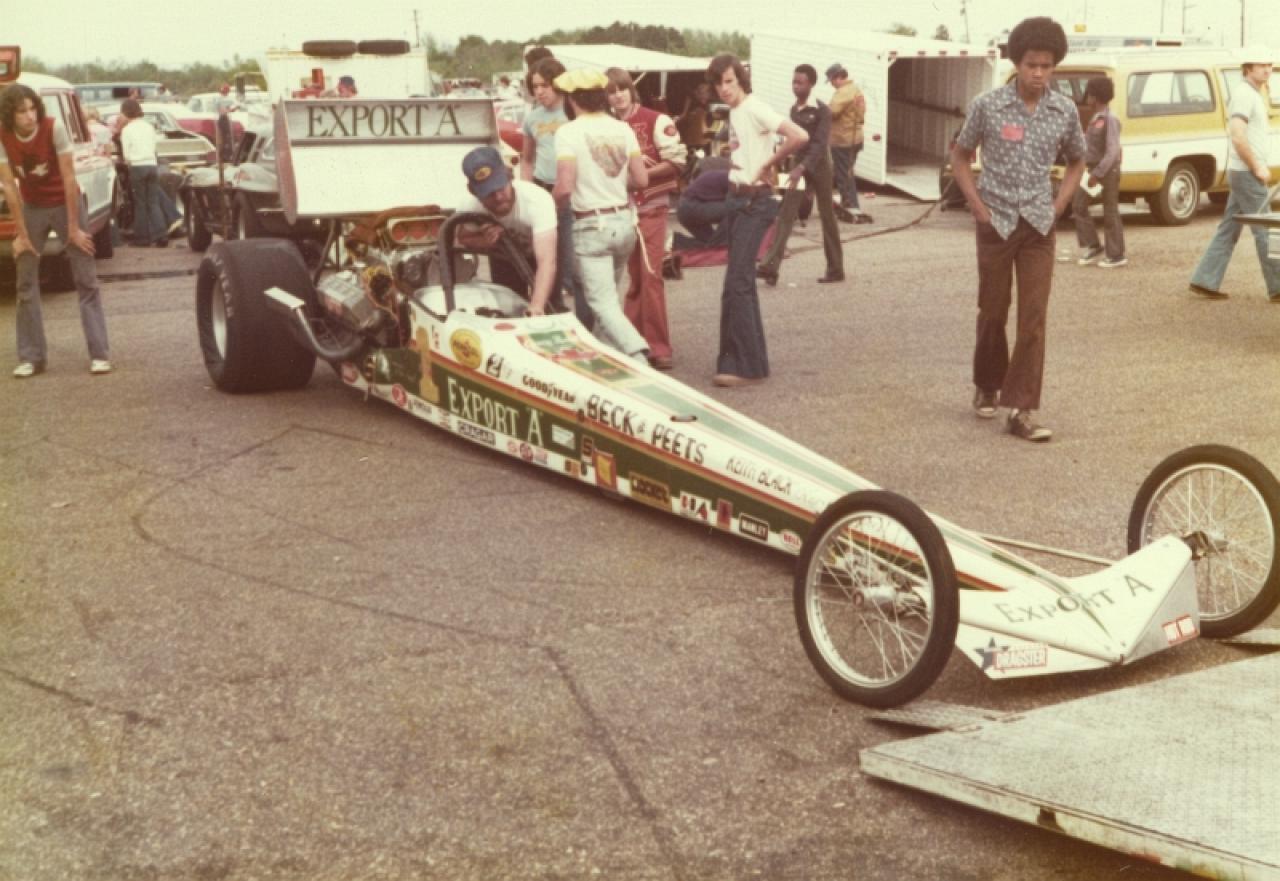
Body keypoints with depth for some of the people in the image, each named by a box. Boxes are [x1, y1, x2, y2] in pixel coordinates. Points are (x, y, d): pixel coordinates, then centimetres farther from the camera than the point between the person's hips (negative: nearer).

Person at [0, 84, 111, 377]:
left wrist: (73, 228, -17)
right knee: (26, 284, 2)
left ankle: (100, 354, -4)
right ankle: (31, 357, 8)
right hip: (32, 208, 3)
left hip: (65, 203, -3)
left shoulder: (54, 127, -23)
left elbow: (69, 178, -19)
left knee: (86, 281, -5)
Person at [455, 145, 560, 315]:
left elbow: (547, 262, -54)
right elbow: (464, 237, -7)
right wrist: (484, 241, -33)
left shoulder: (537, 200, -45)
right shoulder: (468, 206, -32)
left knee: (548, 309, -8)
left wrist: (536, 307, -69)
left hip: (540, 250, -3)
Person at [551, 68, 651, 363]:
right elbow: (641, 179, 3)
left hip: (591, 226, -5)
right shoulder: (623, 129, 3)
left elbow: (564, 187, -18)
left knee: (602, 302, -5)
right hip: (624, 221, 5)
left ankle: (637, 355, -24)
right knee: (608, 293, 22)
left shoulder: (569, 132, -12)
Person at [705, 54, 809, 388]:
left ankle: (745, 366, -9)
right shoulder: (733, 112, 12)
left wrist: (769, 164, -17)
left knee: (736, 284, -12)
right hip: (736, 198, 10)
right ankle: (751, 360, 20)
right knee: (743, 282, 12)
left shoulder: (754, 109, -14)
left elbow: (799, 136, -27)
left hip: (755, 201, -10)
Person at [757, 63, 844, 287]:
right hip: (797, 166, 6)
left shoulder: (822, 111, -13)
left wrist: (802, 168, -36)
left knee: (827, 217, 5)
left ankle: (836, 269, 14)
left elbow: (820, 144, -23)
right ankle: (770, 266, -16)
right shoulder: (794, 110, 7)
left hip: (818, 167, -5)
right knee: (785, 215, -7)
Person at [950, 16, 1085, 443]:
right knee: (993, 312, 10)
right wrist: (977, 205, -3)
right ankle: (987, 385, 33)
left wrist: (1058, 205, 4)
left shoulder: (1065, 110, -1)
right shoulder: (988, 105, -8)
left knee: (1034, 318, -5)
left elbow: (1076, 161, 15)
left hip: (1039, 225, 1)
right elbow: (960, 156, 5)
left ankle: (1021, 410, -4)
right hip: (996, 222, -1)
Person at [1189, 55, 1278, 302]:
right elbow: (1238, 137, -23)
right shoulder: (1244, 94, -14)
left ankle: (1205, 281, 10)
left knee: (1228, 230, 10)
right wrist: (1258, 168, -18)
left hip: (1241, 173, 10)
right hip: (1247, 173, -10)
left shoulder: (1253, 95, 17)